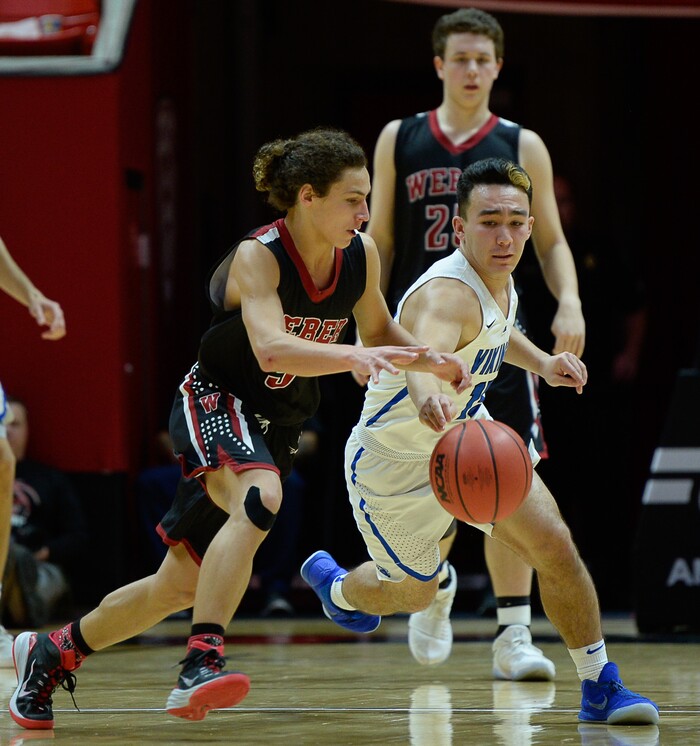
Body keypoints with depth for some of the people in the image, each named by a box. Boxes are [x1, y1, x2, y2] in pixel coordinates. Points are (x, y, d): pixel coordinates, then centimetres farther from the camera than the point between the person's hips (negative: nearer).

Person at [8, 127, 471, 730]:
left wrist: (432, 361, -4)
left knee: (182, 584, 9)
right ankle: (201, 664, -44)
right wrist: (352, 356, -53)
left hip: (277, 429, 7)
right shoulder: (257, 257, -22)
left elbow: (379, 330, 15)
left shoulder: (361, 256, -3)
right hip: (214, 404, -7)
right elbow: (271, 348, -39)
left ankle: (52, 651, 29)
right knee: (260, 498, -39)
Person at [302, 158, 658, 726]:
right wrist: (429, 395, -85)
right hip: (395, 461, -6)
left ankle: (600, 688, 1)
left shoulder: (499, 277, -9)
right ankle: (334, 584, 49)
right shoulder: (447, 293, -37)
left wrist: (540, 363, 1)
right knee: (414, 594, 14)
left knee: (554, 545, -11)